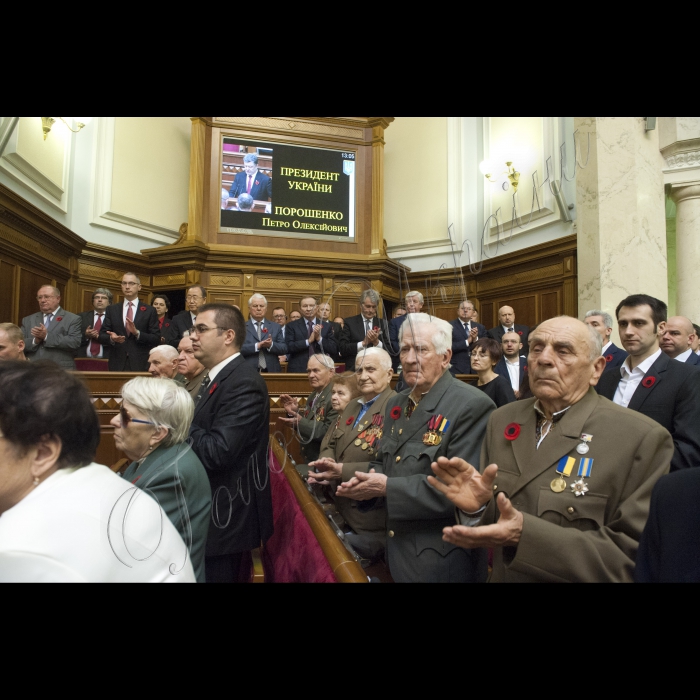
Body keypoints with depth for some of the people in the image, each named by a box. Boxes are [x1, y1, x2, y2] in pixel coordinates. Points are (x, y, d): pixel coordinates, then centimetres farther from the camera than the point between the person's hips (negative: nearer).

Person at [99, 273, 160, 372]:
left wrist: (137, 333, -15)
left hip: (141, 365, -2)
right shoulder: (111, 309, 12)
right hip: (117, 365, 2)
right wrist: (111, 338, -13)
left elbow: (156, 339, 0)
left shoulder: (150, 311, 5)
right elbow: (102, 336, 9)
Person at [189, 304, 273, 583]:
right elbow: (204, 437, 9)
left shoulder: (243, 384, -23)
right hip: (212, 510, 9)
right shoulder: (216, 377, 9)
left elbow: (215, 453, -30)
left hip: (226, 517, -9)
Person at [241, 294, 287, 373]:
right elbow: (238, 348, -9)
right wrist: (257, 345, -19)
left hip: (271, 371, 2)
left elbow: (284, 349, 3)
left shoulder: (276, 327, 10)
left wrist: (271, 345, -15)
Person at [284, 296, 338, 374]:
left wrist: (319, 338, -11)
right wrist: (308, 341, -14)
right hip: (298, 370, -1)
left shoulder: (326, 326, 6)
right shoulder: (292, 326, 3)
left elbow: (334, 350, 1)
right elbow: (288, 347, -8)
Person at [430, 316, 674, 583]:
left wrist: (526, 535, -33)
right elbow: (490, 522, 0)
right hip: (502, 576, 4)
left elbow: (635, 557, -22)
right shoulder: (502, 421, -6)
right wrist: (477, 509, -22)